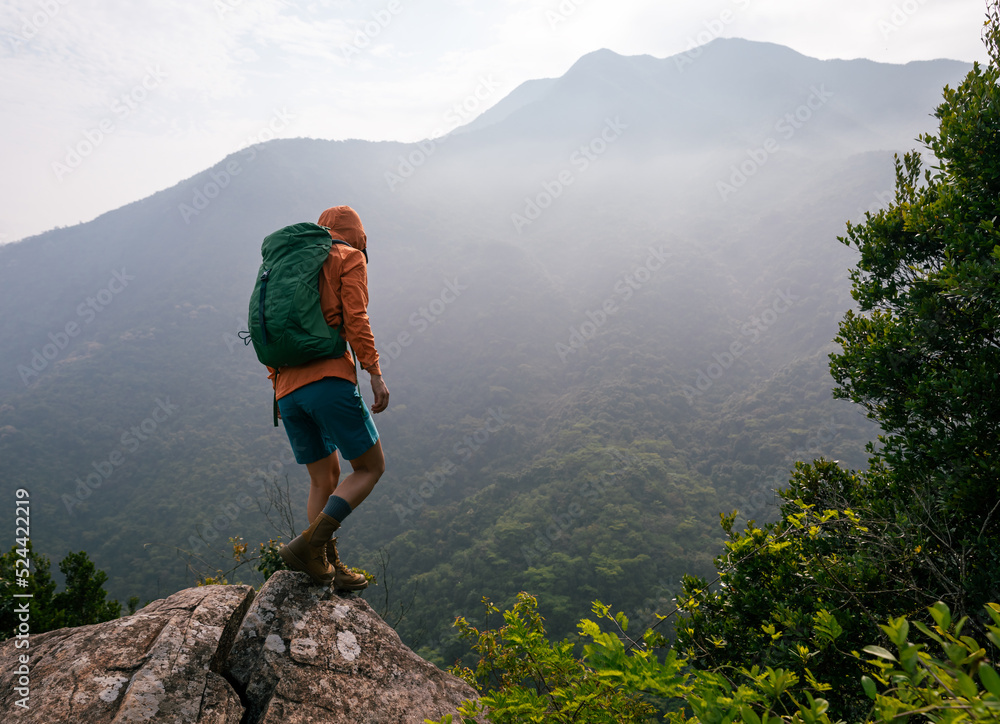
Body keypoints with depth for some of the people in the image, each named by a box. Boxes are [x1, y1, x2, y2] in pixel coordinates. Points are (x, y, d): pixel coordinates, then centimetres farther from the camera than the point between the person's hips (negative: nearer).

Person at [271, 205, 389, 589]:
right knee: (370, 467, 5)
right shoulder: (349, 259, 6)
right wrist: (375, 373, -10)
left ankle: (328, 566, 16)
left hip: (287, 390, 7)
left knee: (324, 478, 16)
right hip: (330, 379, -7)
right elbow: (355, 319, -9)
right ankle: (311, 542, -10)